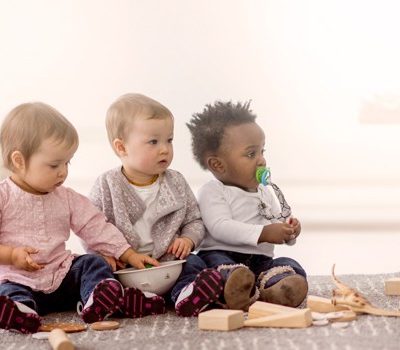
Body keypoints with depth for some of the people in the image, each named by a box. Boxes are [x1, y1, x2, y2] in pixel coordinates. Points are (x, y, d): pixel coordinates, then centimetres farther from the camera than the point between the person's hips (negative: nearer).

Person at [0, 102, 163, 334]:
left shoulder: (66, 198, 9)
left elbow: (97, 228, 8)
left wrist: (129, 255, -2)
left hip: (61, 274, 5)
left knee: (94, 263, -12)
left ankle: (98, 300, -39)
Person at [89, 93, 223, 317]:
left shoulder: (176, 183, 12)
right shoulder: (107, 186, 4)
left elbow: (195, 221, 20)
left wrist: (188, 239, -3)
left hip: (168, 262, 2)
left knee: (194, 264, -26)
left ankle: (187, 295, -56)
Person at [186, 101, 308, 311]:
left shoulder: (268, 192, 23)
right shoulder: (212, 192, 0)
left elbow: (279, 221, 27)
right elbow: (221, 227, -16)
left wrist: (289, 230, 0)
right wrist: (263, 233, -24)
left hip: (261, 261, 5)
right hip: (221, 255, -5)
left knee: (289, 266, -21)